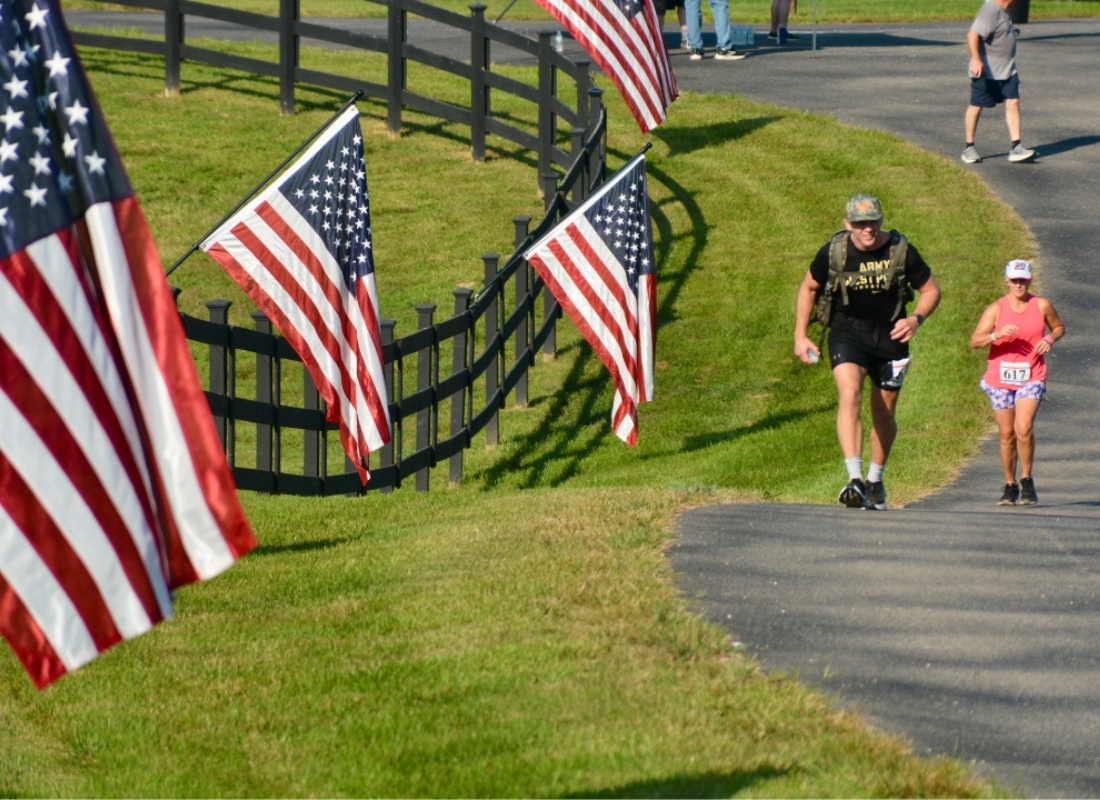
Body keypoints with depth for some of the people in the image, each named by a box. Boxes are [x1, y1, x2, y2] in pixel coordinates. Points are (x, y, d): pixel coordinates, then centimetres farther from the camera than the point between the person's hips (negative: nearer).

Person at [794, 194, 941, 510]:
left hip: (889, 337, 1)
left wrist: (916, 318, -20)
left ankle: (875, 481, 35)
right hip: (847, 334, -1)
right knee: (850, 396, -26)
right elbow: (809, 288, 7)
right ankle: (854, 479, -34)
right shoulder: (834, 251, -11)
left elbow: (931, 290, 0)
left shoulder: (900, 250, -11)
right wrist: (800, 336, 4)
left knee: (884, 414, 11)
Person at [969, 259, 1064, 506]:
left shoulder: (1041, 306, 3)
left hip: (1031, 377, -1)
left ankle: (1026, 480, -2)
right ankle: (1010, 485, 17)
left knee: (1024, 428, -18)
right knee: (1007, 433, 5)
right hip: (1000, 378, 1)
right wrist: (996, 335, -23)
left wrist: (1050, 338, -2)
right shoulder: (996, 309, 0)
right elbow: (975, 342, -5)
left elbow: (1059, 327, 20)